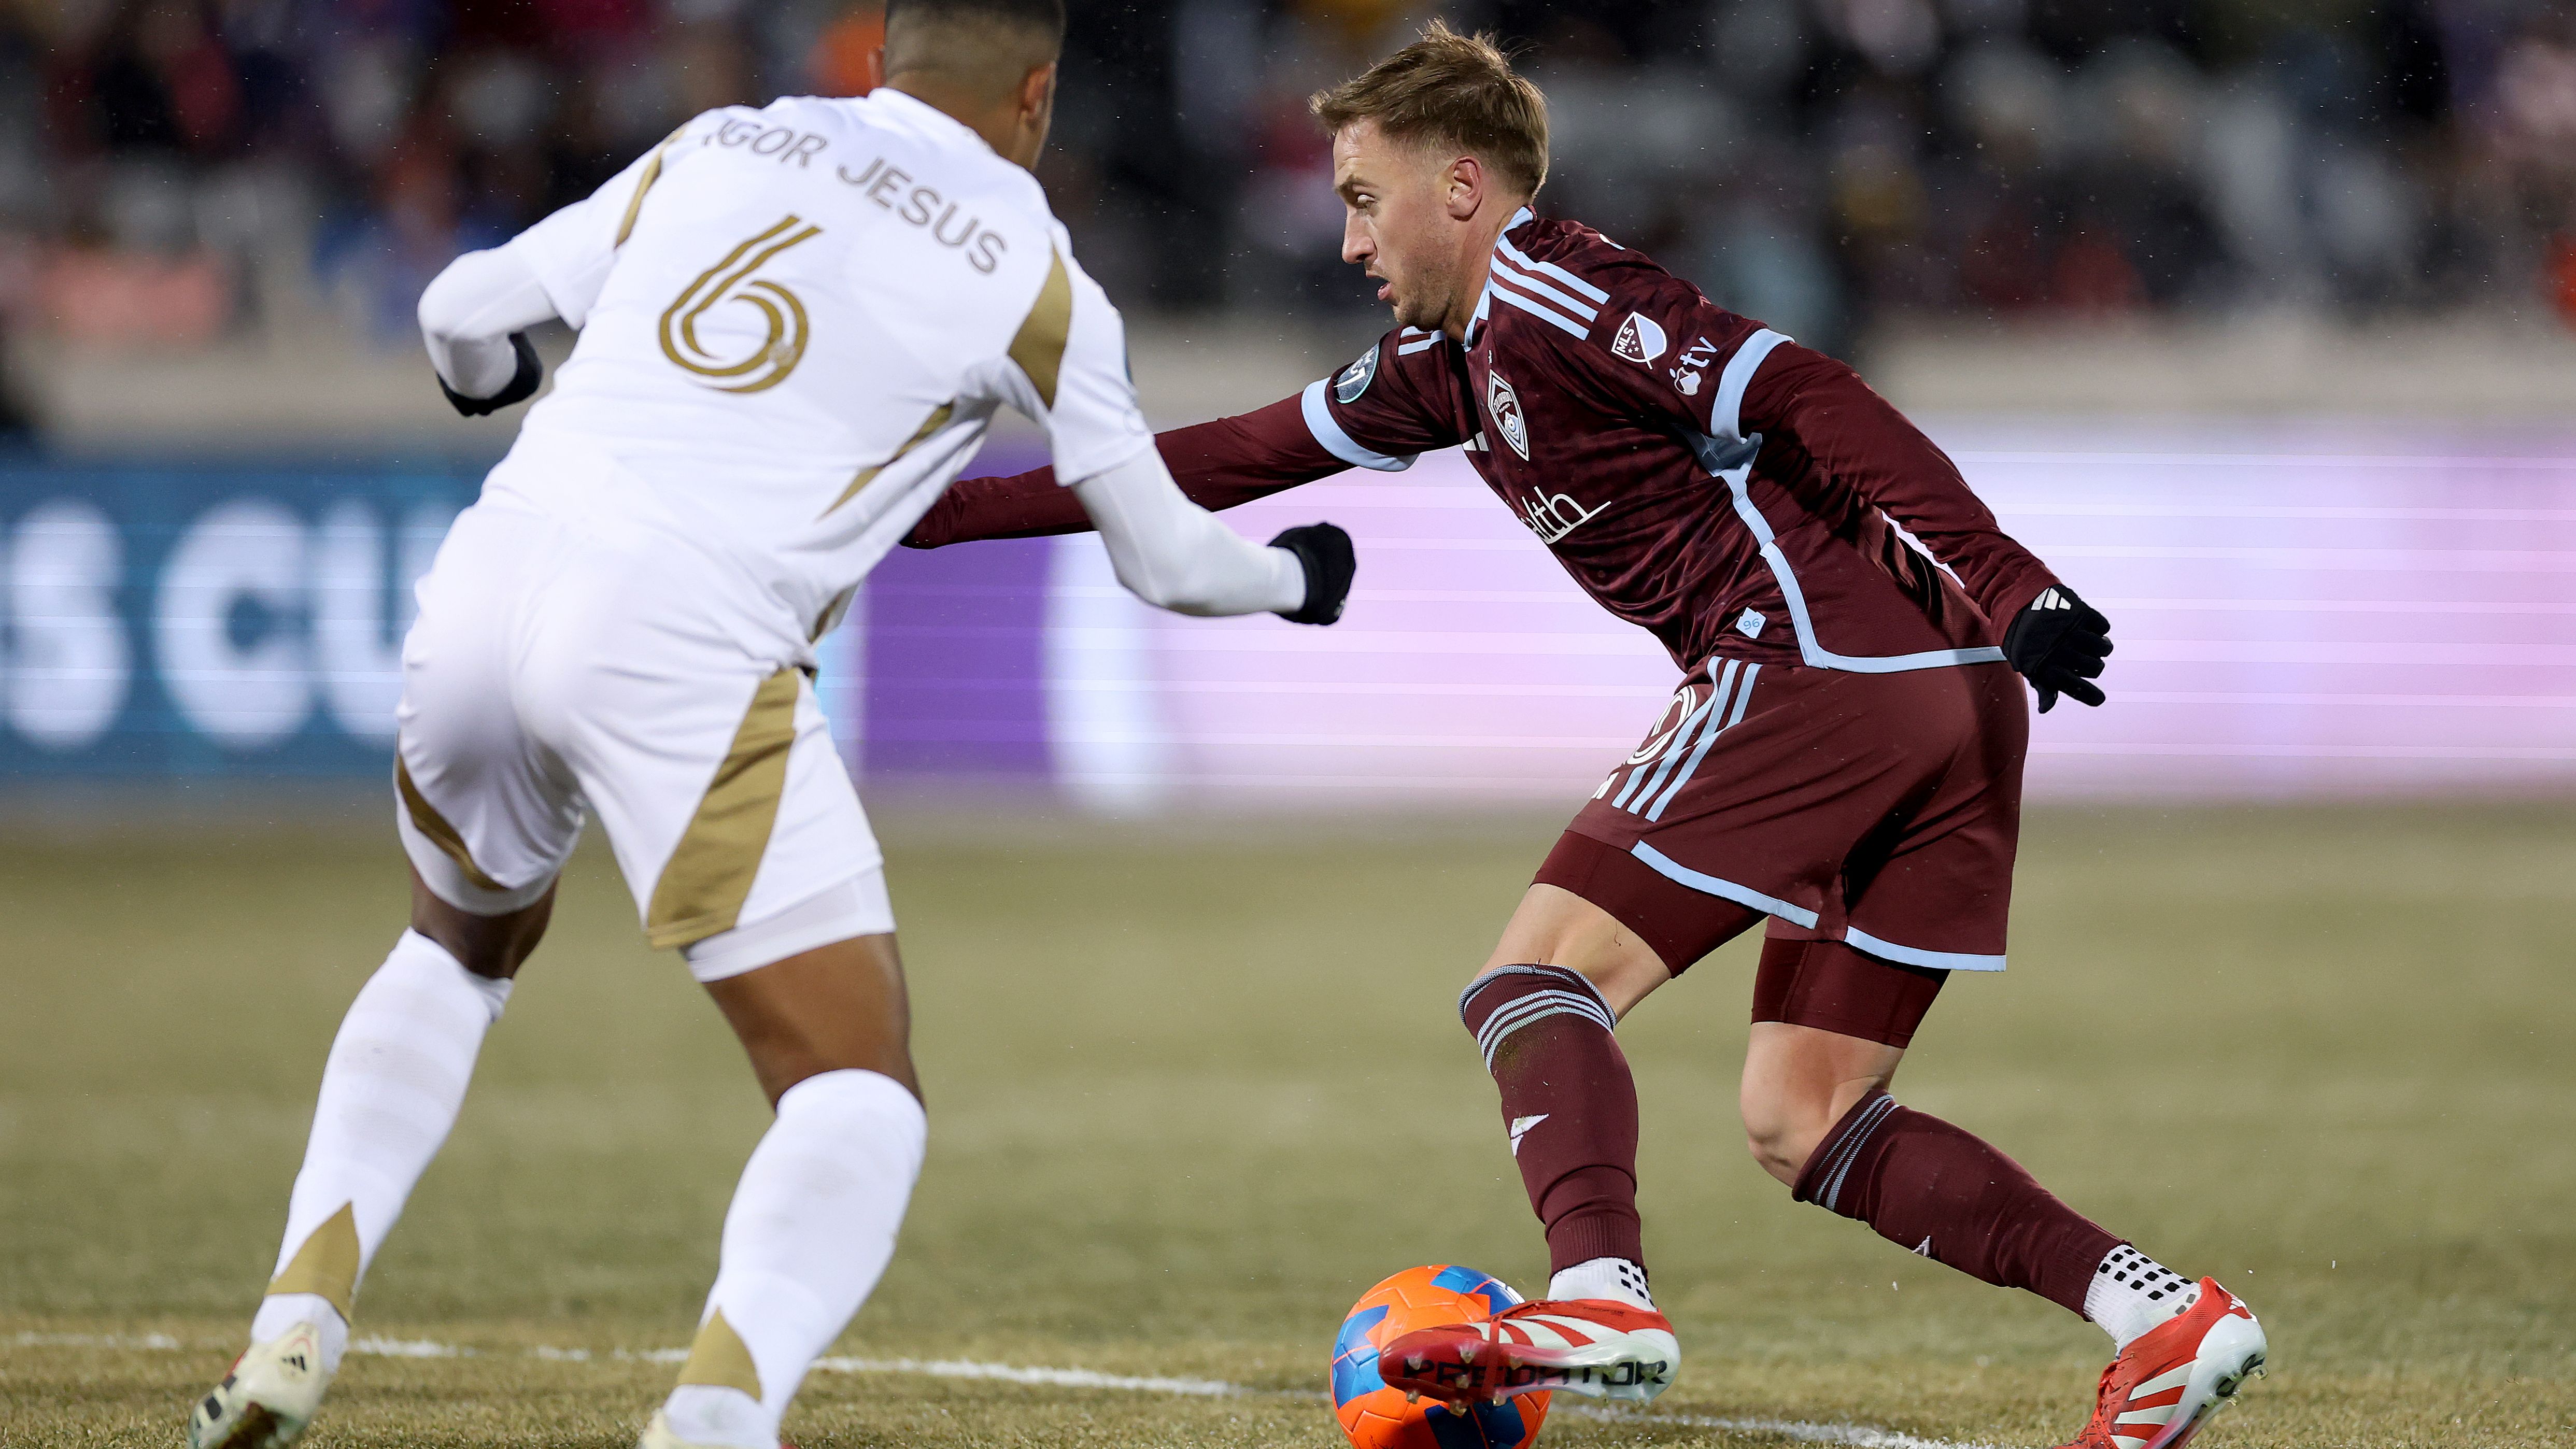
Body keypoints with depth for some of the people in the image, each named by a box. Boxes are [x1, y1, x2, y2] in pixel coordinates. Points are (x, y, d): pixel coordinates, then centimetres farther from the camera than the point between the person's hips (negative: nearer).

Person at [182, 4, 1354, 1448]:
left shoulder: (720, 147, 18)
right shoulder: (1030, 274, 9)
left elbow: (465, 313, 25)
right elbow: (1165, 558, 18)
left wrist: (490, 373, 50)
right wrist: (1296, 575, 41)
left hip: (488, 579, 5)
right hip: (683, 653, -5)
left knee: (460, 952, 34)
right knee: (861, 1101, 0)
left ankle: (295, 1333, 21)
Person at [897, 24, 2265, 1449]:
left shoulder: (1546, 292, -5)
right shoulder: (1448, 358, 24)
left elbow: (1804, 402, -16)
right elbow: (1249, 452, 31)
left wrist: (2006, 584, -25)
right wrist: (957, 511, 32)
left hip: (1813, 673, -9)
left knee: (1537, 981, -8)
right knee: (1797, 1120, 10)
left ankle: (1602, 1293, -30)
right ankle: (2164, 1314, -1)